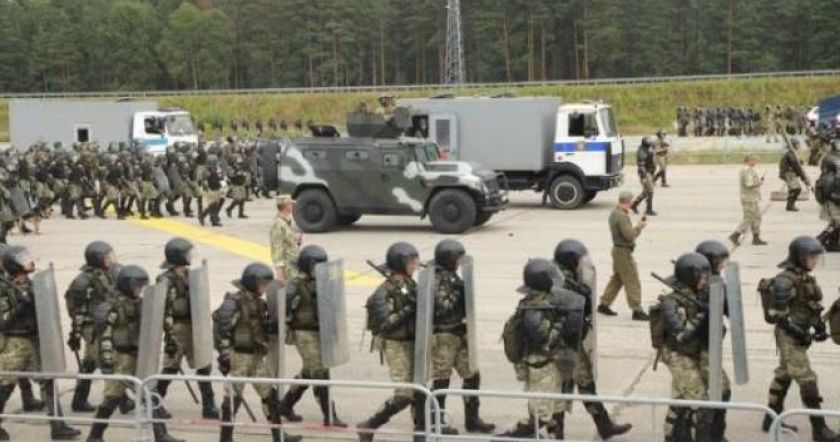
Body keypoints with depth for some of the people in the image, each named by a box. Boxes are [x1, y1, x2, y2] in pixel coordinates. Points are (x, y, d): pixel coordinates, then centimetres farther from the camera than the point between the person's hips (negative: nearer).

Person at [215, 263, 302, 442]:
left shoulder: (259, 303, 10)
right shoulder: (233, 303, -14)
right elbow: (221, 330, -17)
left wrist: (278, 326, -4)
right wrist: (224, 355, -19)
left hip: (258, 357, 8)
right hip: (239, 356, -8)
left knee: (270, 394, 9)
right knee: (233, 396, 1)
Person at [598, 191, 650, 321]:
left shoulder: (614, 213, 9)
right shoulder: (622, 216, -22)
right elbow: (629, 236, -24)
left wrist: (636, 226, 5)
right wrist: (639, 227, -10)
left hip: (618, 250, 10)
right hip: (624, 251, -10)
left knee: (617, 278, 19)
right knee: (632, 281, -4)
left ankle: (604, 304, 24)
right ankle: (637, 311, -1)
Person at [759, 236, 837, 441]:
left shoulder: (805, 277, 7)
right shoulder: (785, 280, -20)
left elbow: (812, 306, 16)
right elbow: (777, 314, -21)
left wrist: (819, 326, 3)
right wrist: (799, 333, -20)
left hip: (799, 333, 9)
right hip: (789, 336, -9)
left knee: (784, 375, 18)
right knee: (807, 381, -9)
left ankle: (771, 419, 30)